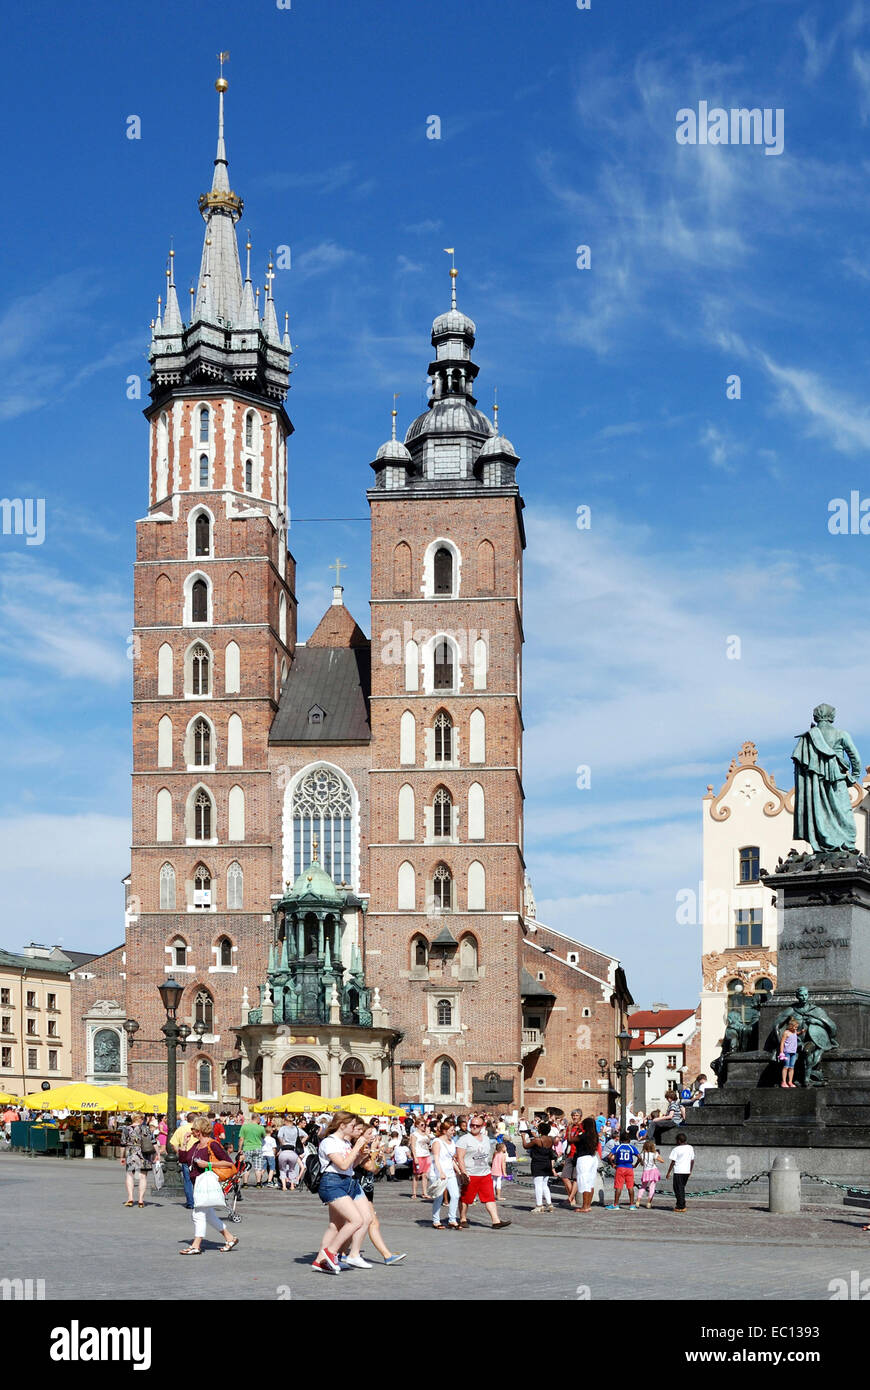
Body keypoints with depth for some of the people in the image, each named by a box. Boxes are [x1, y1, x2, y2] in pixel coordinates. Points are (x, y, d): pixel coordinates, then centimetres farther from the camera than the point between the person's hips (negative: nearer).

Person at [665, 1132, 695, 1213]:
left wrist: (668, 1172, -3)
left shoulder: (676, 1149, -10)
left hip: (678, 1171, -6)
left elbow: (673, 1162, -10)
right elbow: (692, 1160, 11)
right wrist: (690, 1171, 22)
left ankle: (681, 1207, 0)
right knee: (682, 1188, 19)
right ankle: (681, 1205, 20)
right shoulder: (690, 1148, 7)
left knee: (678, 1189, 2)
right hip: (687, 1171, 6)